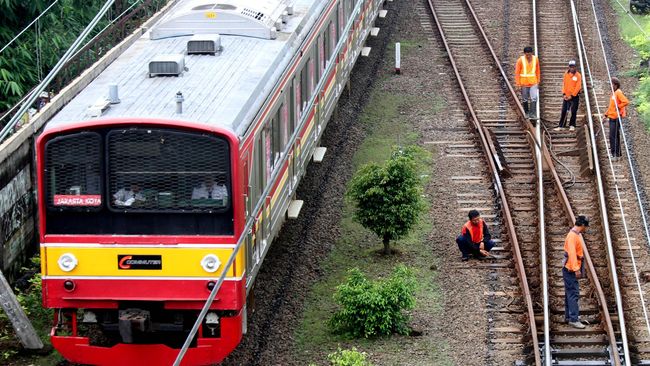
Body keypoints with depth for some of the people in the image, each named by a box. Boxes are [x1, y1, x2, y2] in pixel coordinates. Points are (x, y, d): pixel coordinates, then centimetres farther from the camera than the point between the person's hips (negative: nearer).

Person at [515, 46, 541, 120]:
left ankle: (532, 114, -11)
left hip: (533, 82, 1)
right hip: (524, 83, -1)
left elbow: (537, 71, 11)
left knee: (534, 98, -12)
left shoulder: (535, 59, 0)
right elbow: (517, 72, -6)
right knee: (525, 99, 8)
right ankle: (526, 112, 25)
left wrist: (538, 82, 12)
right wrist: (518, 83, -10)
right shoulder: (521, 60, -9)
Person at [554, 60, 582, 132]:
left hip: (574, 96, -3)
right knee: (564, 111, 3)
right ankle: (561, 126, 7)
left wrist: (572, 96, -13)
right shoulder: (566, 74, 5)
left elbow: (578, 87, -9)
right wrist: (564, 94, -2)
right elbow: (564, 84, 9)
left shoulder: (578, 75, -7)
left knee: (573, 112, 1)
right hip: (566, 96, 4)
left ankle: (572, 126, 11)